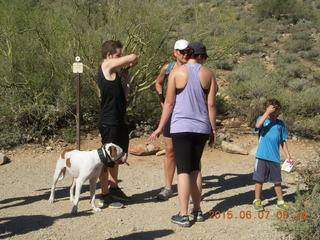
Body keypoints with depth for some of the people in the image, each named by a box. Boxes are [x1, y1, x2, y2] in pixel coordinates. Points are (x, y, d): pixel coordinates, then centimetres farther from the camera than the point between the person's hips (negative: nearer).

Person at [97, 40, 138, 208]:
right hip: (109, 123, -10)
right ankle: (105, 195, 6)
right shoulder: (107, 65, -11)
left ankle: (114, 188, 34)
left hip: (118, 121, 10)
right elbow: (133, 58, -16)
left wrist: (124, 74, 7)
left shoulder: (114, 71, 16)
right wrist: (129, 64, 5)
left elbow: (123, 95, 15)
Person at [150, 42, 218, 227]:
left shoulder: (176, 72, -3)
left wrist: (160, 128, 4)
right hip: (201, 128, 3)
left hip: (181, 127, -3)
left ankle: (183, 215, -2)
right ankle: (197, 210, 20)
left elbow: (169, 103, -3)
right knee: (195, 168, 16)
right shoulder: (208, 74, 2)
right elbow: (211, 105, 1)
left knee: (184, 170, -1)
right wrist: (213, 129, 9)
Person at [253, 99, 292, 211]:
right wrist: (267, 113, -25)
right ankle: (257, 201, 17)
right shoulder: (262, 119, -1)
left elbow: (283, 141, 14)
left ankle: (280, 201, 25)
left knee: (277, 180, 12)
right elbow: (258, 125, -25)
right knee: (259, 179, 4)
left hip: (275, 157, 3)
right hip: (262, 156, -3)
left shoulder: (280, 124, 9)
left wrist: (288, 155, 11)